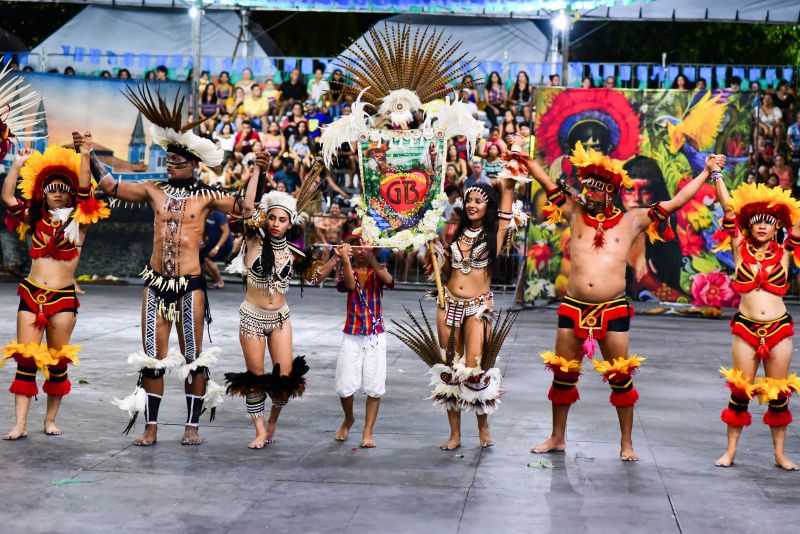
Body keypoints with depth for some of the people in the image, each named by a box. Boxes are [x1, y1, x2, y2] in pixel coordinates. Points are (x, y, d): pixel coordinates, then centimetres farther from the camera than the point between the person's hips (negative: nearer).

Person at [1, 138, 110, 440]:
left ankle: (50, 420, 17)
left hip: (64, 298, -2)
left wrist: (84, 154, -19)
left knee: (58, 362, 5)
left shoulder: (78, 221, 3)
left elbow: (84, 189, -10)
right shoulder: (35, 221, 10)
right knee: (25, 359, -4)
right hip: (31, 294, 2)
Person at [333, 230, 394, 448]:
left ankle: (368, 432, 13)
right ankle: (348, 419, 27)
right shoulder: (346, 269, 2)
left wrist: (371, 259, -37)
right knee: (345, 386, -2)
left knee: (374, 387, 2)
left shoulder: (378, 270, 1)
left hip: (376, 336, 0)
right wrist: (345, 260, -34)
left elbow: (388, 280, -23)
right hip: (352, 336, 0)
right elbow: (349, 284, -20)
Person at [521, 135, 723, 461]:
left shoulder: (631, 221, 3)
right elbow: (546, 182, 9)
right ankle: (557, 438, 24)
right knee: (563, 374, 10)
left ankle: (627, 443, 16)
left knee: (621, 377, 3)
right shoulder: (575, 213, 8)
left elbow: (677, 202, 4)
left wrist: (706, 173, 4)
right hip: (573, 308, 2)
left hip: (613, 310, -2)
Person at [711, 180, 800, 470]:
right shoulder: (741, 248, 3)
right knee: (740, 391, 1)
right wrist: (716, 174, 0)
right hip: (746, 328, -1)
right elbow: (729, 208, 0)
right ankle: (730, 451, 11)